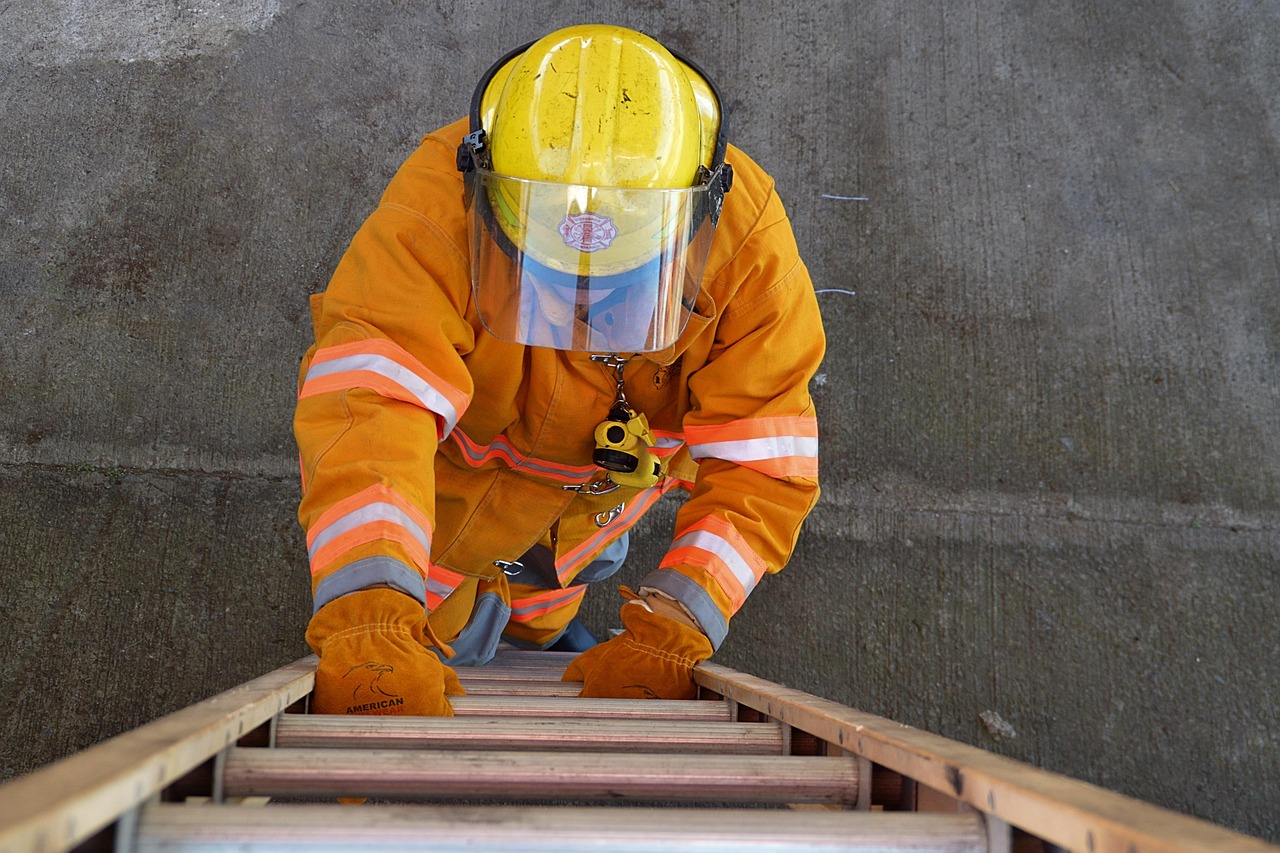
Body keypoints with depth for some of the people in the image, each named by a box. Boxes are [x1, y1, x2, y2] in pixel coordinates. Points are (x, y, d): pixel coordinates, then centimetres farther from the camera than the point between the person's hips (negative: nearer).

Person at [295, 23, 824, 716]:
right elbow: (368, 404, -54)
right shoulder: (439, 204, -42)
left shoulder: (746, 239, -35)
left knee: (534, 632, 25)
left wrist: (671, 634, -45)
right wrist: (368, 625, -68)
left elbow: (762, 464, -33)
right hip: (451, 473, -1)